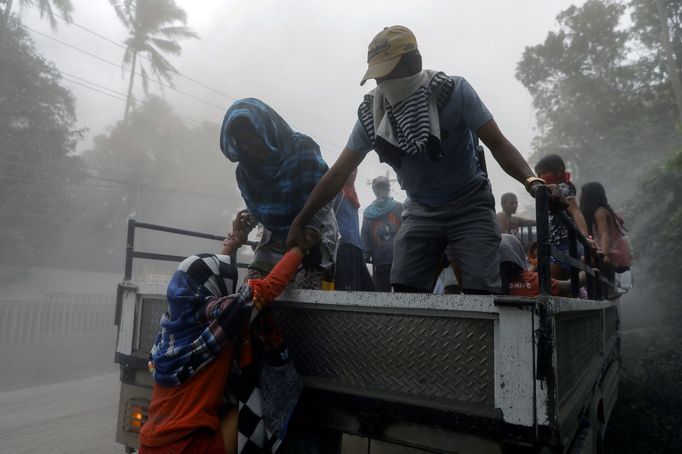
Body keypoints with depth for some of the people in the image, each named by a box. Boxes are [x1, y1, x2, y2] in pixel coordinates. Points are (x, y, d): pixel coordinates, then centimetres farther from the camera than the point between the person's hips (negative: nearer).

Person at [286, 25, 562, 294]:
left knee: (480, 291, -12)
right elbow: (339, 173, -5)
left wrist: (531, 181, -36)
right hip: (421, 210, 3)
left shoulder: (454, 91, -18)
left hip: (469, 206, -3)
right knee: (403, 291, -5)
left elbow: (497, 144, -17)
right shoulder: (371, 113, -8)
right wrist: (300, 221, -5)